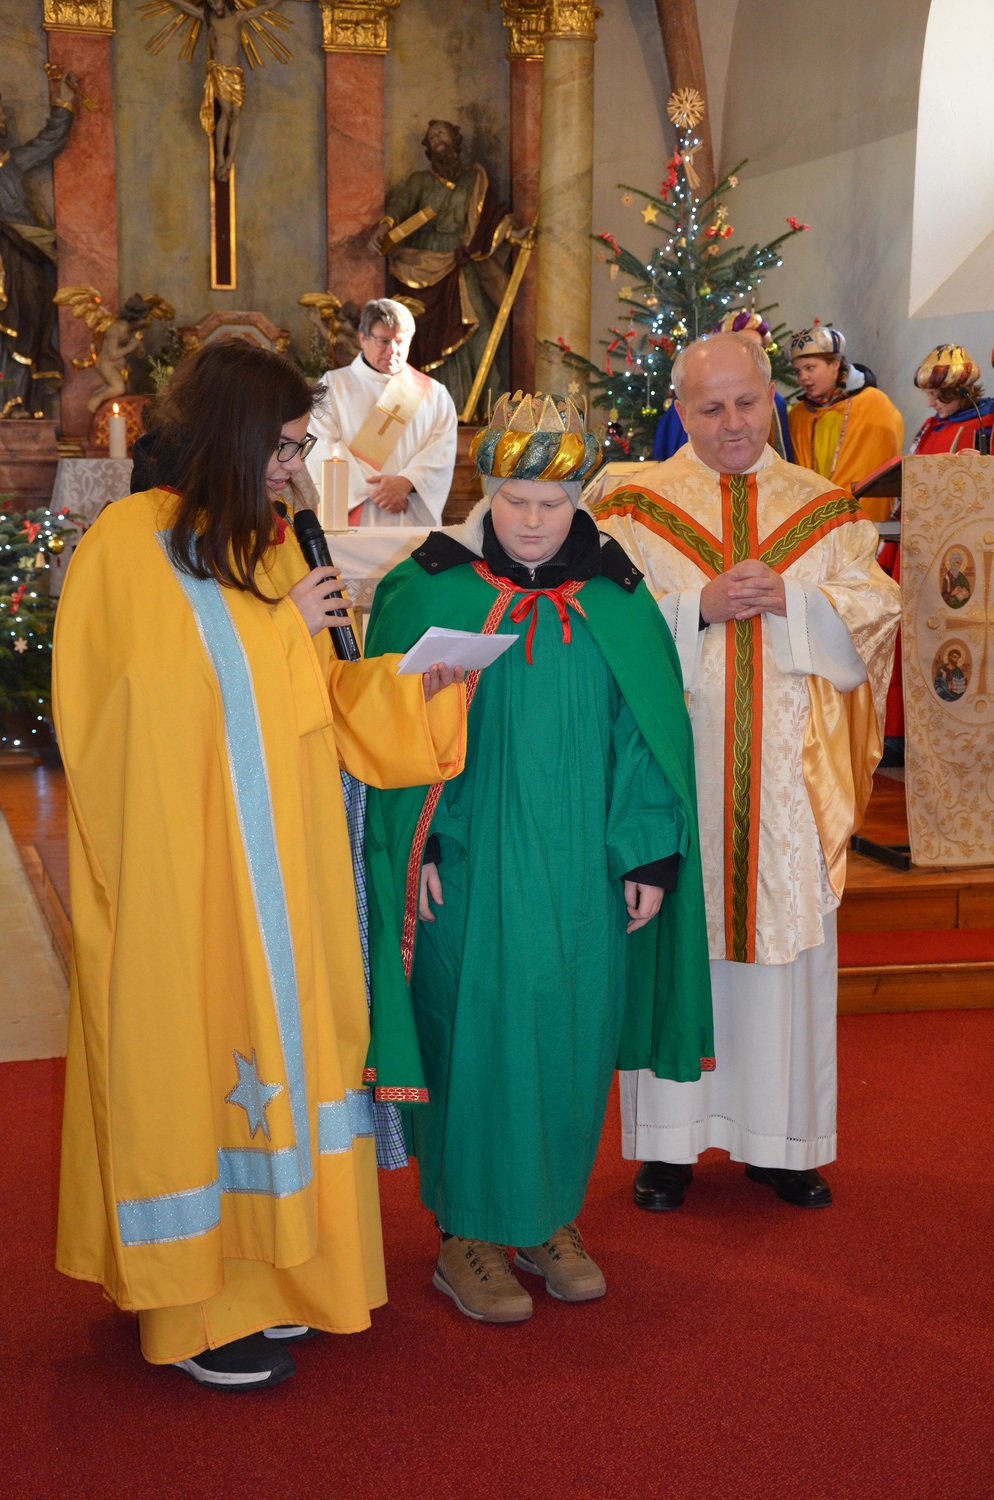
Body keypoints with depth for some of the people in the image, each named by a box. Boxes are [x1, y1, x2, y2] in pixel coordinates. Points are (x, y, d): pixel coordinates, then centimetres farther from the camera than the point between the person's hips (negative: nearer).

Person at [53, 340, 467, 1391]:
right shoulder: (128, 546, -10)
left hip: (280, 867, 7)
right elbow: (156, 702, -12)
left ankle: (263, 1268, 25)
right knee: (189, 1048, 1)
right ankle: (194, 1308, 15)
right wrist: (279, 631, -10)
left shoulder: (273, 547, 10)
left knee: (275, 1034, 11)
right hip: (177, 863, -6)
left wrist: (415, 684, -2)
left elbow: (314, 706, 12)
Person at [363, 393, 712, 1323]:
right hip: (471, 864, -3)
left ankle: (549, 1215, 28)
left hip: (581, 866, 3)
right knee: (477, 1034, 1)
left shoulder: (615, 602, 3)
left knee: (571, 1034, 9)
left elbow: (646, 732, 5)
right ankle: (467, 1234, 17)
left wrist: (650, 855, 1)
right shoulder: (430, 592, -4)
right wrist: (413, 848, -10)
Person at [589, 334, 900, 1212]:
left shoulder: (824, 508, 10)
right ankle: (670, 1142, 17)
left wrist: (789, 597, -14)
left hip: (790, 773, 2)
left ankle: (779, 1142, 21)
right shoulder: (636, 508, 3)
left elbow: (876, 613, 1)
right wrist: (702, 606, -17)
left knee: (787, 945, 7)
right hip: (675, 768, -2)